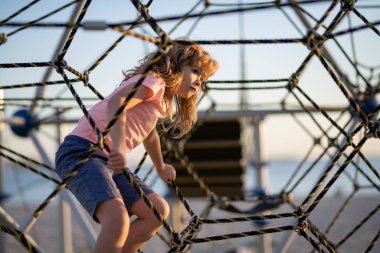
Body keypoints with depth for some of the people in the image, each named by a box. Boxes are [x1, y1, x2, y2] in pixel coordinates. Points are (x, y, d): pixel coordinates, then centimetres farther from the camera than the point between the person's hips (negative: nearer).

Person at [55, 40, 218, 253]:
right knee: (118, 219, -31)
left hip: (106, 160, 10)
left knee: (158, 211, 6)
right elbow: (116, 102, -26)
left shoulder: (160, 100, 23)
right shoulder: (153, 80, -6)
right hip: (81, 151, -10)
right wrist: (118, 148, -40)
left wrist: (161, 169, 57)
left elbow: (149, 135, 42)